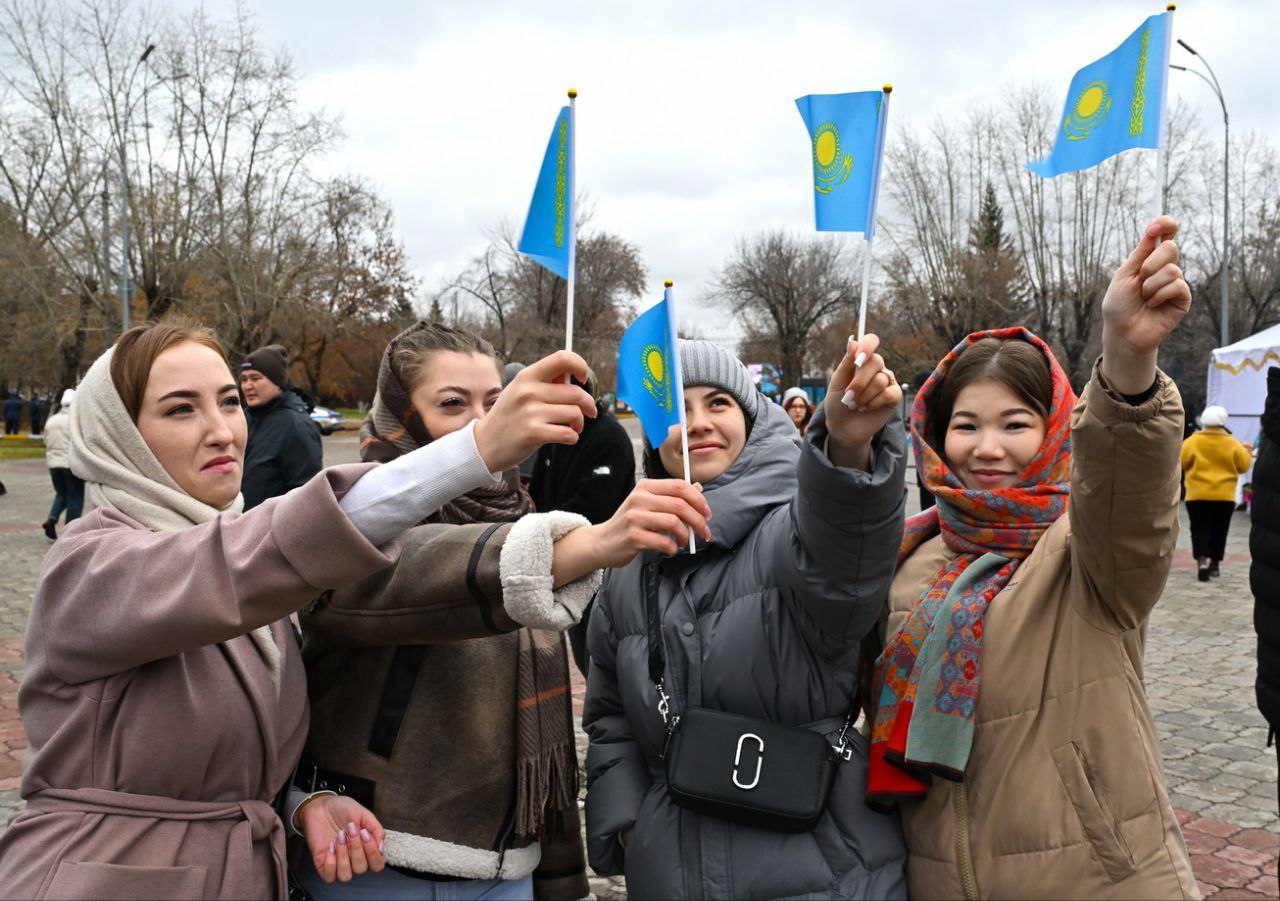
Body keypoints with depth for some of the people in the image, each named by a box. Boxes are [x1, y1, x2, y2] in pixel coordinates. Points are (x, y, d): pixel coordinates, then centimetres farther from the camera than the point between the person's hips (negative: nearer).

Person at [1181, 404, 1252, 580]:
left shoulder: (1192, 441, -8)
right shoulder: (1232, 443, -4)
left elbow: (1181, 462, -3)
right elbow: (1244, 465, 2)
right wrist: (1246, 453, 21)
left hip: (1198, 495, -1)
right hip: (1224, 496, 1)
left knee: (1200, 530, 1)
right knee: (1219, 531, 13)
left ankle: (1201, 560, -18)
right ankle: (1214, 564, 18)